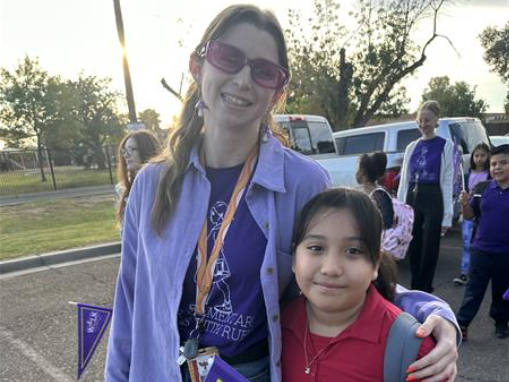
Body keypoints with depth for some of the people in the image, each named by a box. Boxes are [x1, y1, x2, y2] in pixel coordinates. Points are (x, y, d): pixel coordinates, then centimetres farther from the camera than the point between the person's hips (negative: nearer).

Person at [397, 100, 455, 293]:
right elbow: (404, 180, 11)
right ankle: (415, 290, 26)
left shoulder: (446, 146, -1)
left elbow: (448, 182, -5)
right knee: (413, 248, 11)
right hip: (412, 200, 4)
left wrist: (447, 215, -10)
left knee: (429, 249, 3)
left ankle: (424, 291, 17)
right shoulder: (412, 147, 10)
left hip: (433, 201, -4)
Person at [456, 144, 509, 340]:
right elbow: (469, 215, 3)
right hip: (481, 249, 1)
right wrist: (465, 204, -15)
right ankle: (461, 324, 10)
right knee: (474, 289, 6)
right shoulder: (482, 188, -2)